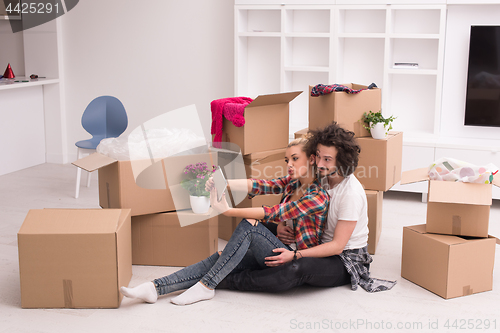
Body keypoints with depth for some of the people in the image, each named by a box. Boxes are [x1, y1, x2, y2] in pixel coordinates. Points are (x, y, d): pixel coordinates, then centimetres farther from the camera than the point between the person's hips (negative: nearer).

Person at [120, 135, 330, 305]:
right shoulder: (291, 183, 12)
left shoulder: (318, 197, -13)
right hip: (281, 252, 7)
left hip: (297, 260, -7)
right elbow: (259, 186, -3)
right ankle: (156, 288, -25)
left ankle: (206, 286, -26)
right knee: (220, 258, -15)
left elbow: (273, 213, -20)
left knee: (249, 225, -27)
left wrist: (228, 211, -21)